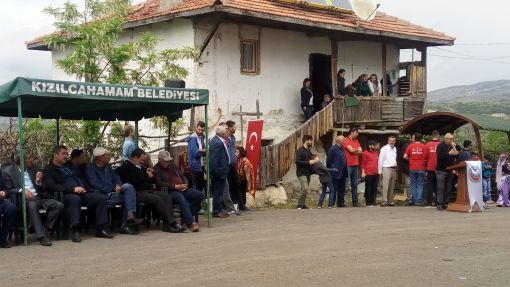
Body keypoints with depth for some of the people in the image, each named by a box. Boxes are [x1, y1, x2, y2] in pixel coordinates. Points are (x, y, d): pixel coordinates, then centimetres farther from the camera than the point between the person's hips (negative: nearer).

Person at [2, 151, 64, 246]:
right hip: (23, 199, -5)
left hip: (39, 197, 5)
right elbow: (7, 190, -4)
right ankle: (42, 236, -39)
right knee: (32, 205, -40)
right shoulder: (8, 171, 2)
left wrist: (38, 182, -4)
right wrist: (22, 190, -20)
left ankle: (45, 229, -15)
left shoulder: (33, 167, 15)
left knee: (59, 205, -21)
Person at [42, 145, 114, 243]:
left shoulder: (69, 166, 26)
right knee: (75, 198, -40)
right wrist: (73, 189, -19)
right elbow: (51, 186, -11)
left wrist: (83, 187, 8)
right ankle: (75, 230, -35)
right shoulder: (48, 170, 5)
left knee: (101, 198, -14)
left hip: (81, 193, 7)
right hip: (64, 195, -6)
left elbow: (79, 179, 32)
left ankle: (100, 229, -13)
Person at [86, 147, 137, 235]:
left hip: (113, 192, 7)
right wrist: (114, 188, -16)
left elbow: (116, 178, 15)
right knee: (127, 196, -21)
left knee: (128, 186, -21)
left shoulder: (108, 167, 20)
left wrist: (118, 186, -9)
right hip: (104, 196, -7)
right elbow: (97, 186, -14)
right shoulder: (91, 168, -4)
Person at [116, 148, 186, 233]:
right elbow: (133, 181, -19)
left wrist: (150, 174, 9)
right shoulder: (126, 167, -1)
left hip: (148, 190, 9)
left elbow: (151, 181, 31)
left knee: (166, 196, -14)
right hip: (137, 192, -9)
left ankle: (167, 224, -25)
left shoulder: (141, 167, 26)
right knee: (157, 199, -28)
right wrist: (147, 176, -6)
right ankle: (171, 223, -26)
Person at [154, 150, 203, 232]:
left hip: (182, 189, 7)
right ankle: (191, 222, -44)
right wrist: (175, 186, -17)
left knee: (200, 194, -13)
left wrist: (185, 184, 3)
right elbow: (159, 184, -13)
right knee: (181, 198, -39)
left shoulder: (172, 165, 23)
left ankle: (188, 217, -12)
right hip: (170, 191, -7)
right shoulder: (156, 169, 1)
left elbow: (182, 176, 27)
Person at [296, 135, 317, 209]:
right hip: (301, 173, -9)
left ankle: (302, 204, 16)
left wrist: (313, 161, 6)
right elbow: (297, 162, -20)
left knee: (305, 189, 10)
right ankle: (300, 205, -10)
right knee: (305, 189, -18)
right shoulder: (300, 151, -12)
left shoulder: (309, 151, 15)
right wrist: (308, 162, -21)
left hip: (308, 173, 9)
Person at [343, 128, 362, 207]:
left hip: (355, 165, 7)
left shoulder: (356, 141, 16)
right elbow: (351, 150, -17)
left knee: (355, 184, 9)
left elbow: (361, 151, 6)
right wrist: (357, 150, 0)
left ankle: (355, 201, 14)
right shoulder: (346, 140, -6)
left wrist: (354, 151, -10)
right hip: (348, 165, -7)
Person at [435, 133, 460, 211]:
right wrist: (449, 153, -25)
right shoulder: (440, 146, -5)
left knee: (448, 188, 6)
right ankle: (439, 204, -7)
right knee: (440, 188, -7)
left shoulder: (453, 146, 12)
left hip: (450, 170, 6)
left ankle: (445, 203, 11)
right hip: (441, 170, -6)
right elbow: (439, 156, -19)